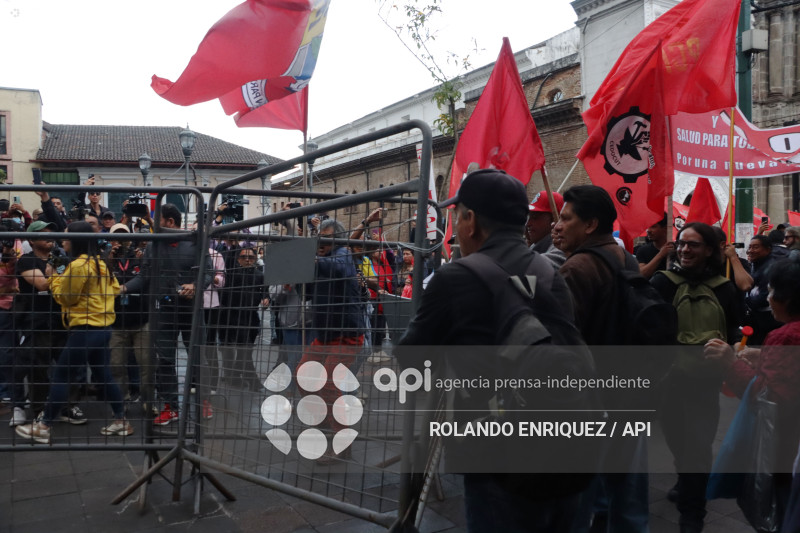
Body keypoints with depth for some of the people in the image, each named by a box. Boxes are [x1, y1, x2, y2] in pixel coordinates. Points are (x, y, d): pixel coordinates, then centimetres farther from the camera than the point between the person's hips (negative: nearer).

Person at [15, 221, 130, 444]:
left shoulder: (77, 265, -15)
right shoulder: (100, 262, 10)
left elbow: (66, 298, -6)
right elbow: (114, 288, 17)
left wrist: (53, 278, 6)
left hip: (85, 329, -9)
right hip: (102, 327, 9)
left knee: (61, 375, 1)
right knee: (103, 374, 16)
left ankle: (43, 427, 8)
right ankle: (121, 421, 20)